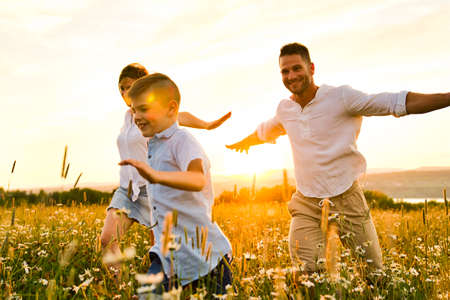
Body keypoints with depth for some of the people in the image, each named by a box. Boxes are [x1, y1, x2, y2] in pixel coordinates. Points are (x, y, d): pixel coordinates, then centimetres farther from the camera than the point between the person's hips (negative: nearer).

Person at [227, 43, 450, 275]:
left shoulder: (341, 97, -9)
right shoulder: (285, 109, 6)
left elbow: (401, 103, -15)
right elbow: (264, 131, 30)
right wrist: (244, 142, 48)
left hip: (347, 200, -3)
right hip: (306, 205, 3)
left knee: (375, 271, 6)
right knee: (305, 274, -9)